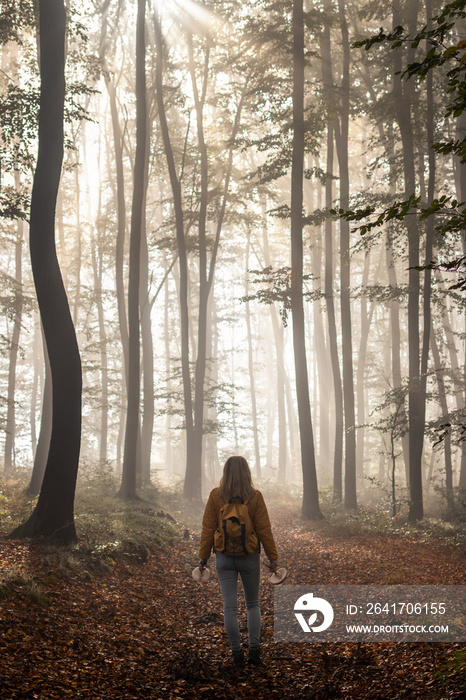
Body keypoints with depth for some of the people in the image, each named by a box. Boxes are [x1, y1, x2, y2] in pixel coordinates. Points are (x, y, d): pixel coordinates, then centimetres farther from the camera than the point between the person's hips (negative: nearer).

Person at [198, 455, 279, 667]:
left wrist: (203, 557, 5)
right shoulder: (255, 497, -7)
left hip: (224, 557, 0)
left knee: (229, 606, 4)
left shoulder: (215, 496, -5)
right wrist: (273, 557, 1)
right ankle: (254, 650, 8)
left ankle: (236, 652, 5)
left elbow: (208, 529, -3)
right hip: (249, 557, 0)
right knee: (253, 604, 15)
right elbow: (264, 529, -6)